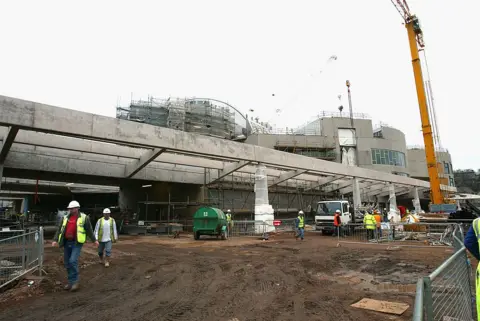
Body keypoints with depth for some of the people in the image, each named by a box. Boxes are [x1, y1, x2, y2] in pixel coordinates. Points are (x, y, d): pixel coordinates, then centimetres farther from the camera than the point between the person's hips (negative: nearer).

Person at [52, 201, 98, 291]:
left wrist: (94, 240, 4)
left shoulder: (84, 218, -4)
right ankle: (70, 282, 24)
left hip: (77, 243, -5)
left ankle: (75, 282, -1)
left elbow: (89, 230, 1)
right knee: (67, 263, 9)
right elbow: (59, 229, 7)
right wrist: (55, 240, -6)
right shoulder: (65, 218, 9)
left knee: (73, 261, -16)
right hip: (67, 243, 5)